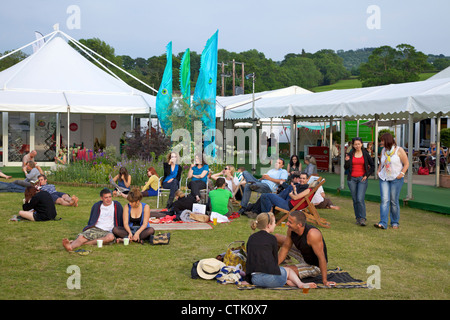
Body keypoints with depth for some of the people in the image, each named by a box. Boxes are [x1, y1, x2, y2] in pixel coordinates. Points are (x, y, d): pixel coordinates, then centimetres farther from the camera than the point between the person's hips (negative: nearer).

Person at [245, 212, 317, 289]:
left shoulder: (251, 238, 15)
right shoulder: (271, 238, 1)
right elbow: (275, 259, 8)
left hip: (254, 279, 4)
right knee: (288, 270, 26)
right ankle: (300, 283, 4)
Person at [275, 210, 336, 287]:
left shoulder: (312, 234, -40)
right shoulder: (291, 229, -17)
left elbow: (321, 257, -34)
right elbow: (285, 247, -3)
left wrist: (325, 281, -30)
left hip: (315, 266, -7)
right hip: (303, 256, 7)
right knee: (276, 238, 9)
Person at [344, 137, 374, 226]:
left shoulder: (365, 154, 1)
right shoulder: (350, 154, 5)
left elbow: (372, 166, 7)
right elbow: (346, 167, 4)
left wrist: (367, 175, -3)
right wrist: (347, 161, -15)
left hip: (362, 179, -2)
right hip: (352, 179, 3)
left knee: (360, 199, -15)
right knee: (355, 200, 6)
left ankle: (362, 218, -9)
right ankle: (358, 218, 16)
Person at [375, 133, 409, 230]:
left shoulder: (399, 150, -4)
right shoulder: (383, 150, 12)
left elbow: (406, 164, -2)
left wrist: (402, 173, -15)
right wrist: (378, 171, 10)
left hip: (396, 178, -4)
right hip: (384, 178, 4)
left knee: (394, 201, -1)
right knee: (384, 200, -9)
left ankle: (395, 222, 14)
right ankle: (383, 223, -16)